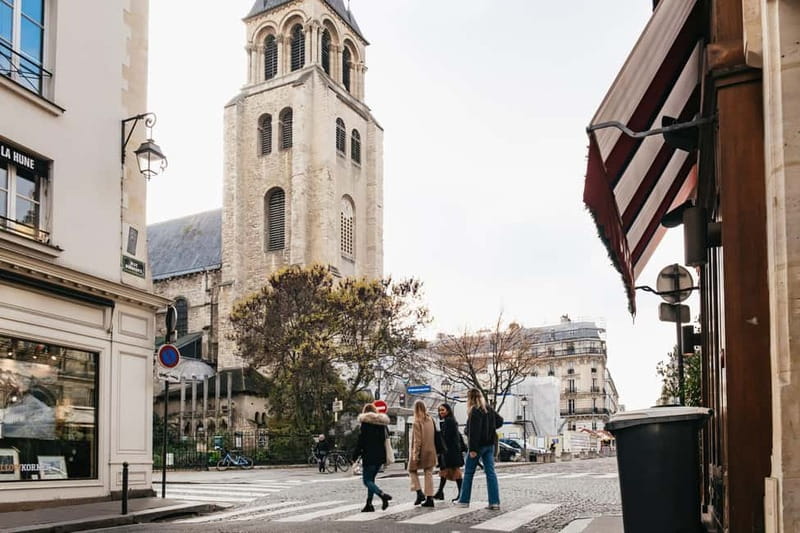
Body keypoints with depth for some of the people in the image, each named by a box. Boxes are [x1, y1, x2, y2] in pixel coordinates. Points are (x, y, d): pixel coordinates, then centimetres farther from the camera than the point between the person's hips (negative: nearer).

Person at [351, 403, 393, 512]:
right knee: (371, 479, 16)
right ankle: (369, 504, 14)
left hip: (369, 456, -7)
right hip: (380, 456, 7)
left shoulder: (366, 423, -9)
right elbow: (386, 439, 13)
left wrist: (355, 457, -5)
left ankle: (383, 495, -24)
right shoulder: (382, 424, 10)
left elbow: (360, 441, -11)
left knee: (367, 480, -3)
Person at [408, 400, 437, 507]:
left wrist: (415, 454, -13)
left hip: (421, 450, -5)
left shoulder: (417, 421, -13)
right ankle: (429, 498, 6)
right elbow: (434, 435, 9)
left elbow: (417, 440, -16)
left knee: (412, 470, 14)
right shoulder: (430, 420, 5)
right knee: (428, 474, 9)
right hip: (431, 451, 5)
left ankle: (419, 492, -1)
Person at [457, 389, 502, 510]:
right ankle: (495, 502, -2)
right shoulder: (489, 409, 7)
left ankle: (464, 501, 12)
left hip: (479, 444, -7)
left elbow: (474, 431, -20)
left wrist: (472, 449, -20)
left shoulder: (475, 411, -15)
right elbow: (500, 420, 19)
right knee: (490, 472, 3)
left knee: (469, 473, 6)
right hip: (489, 444, 7)